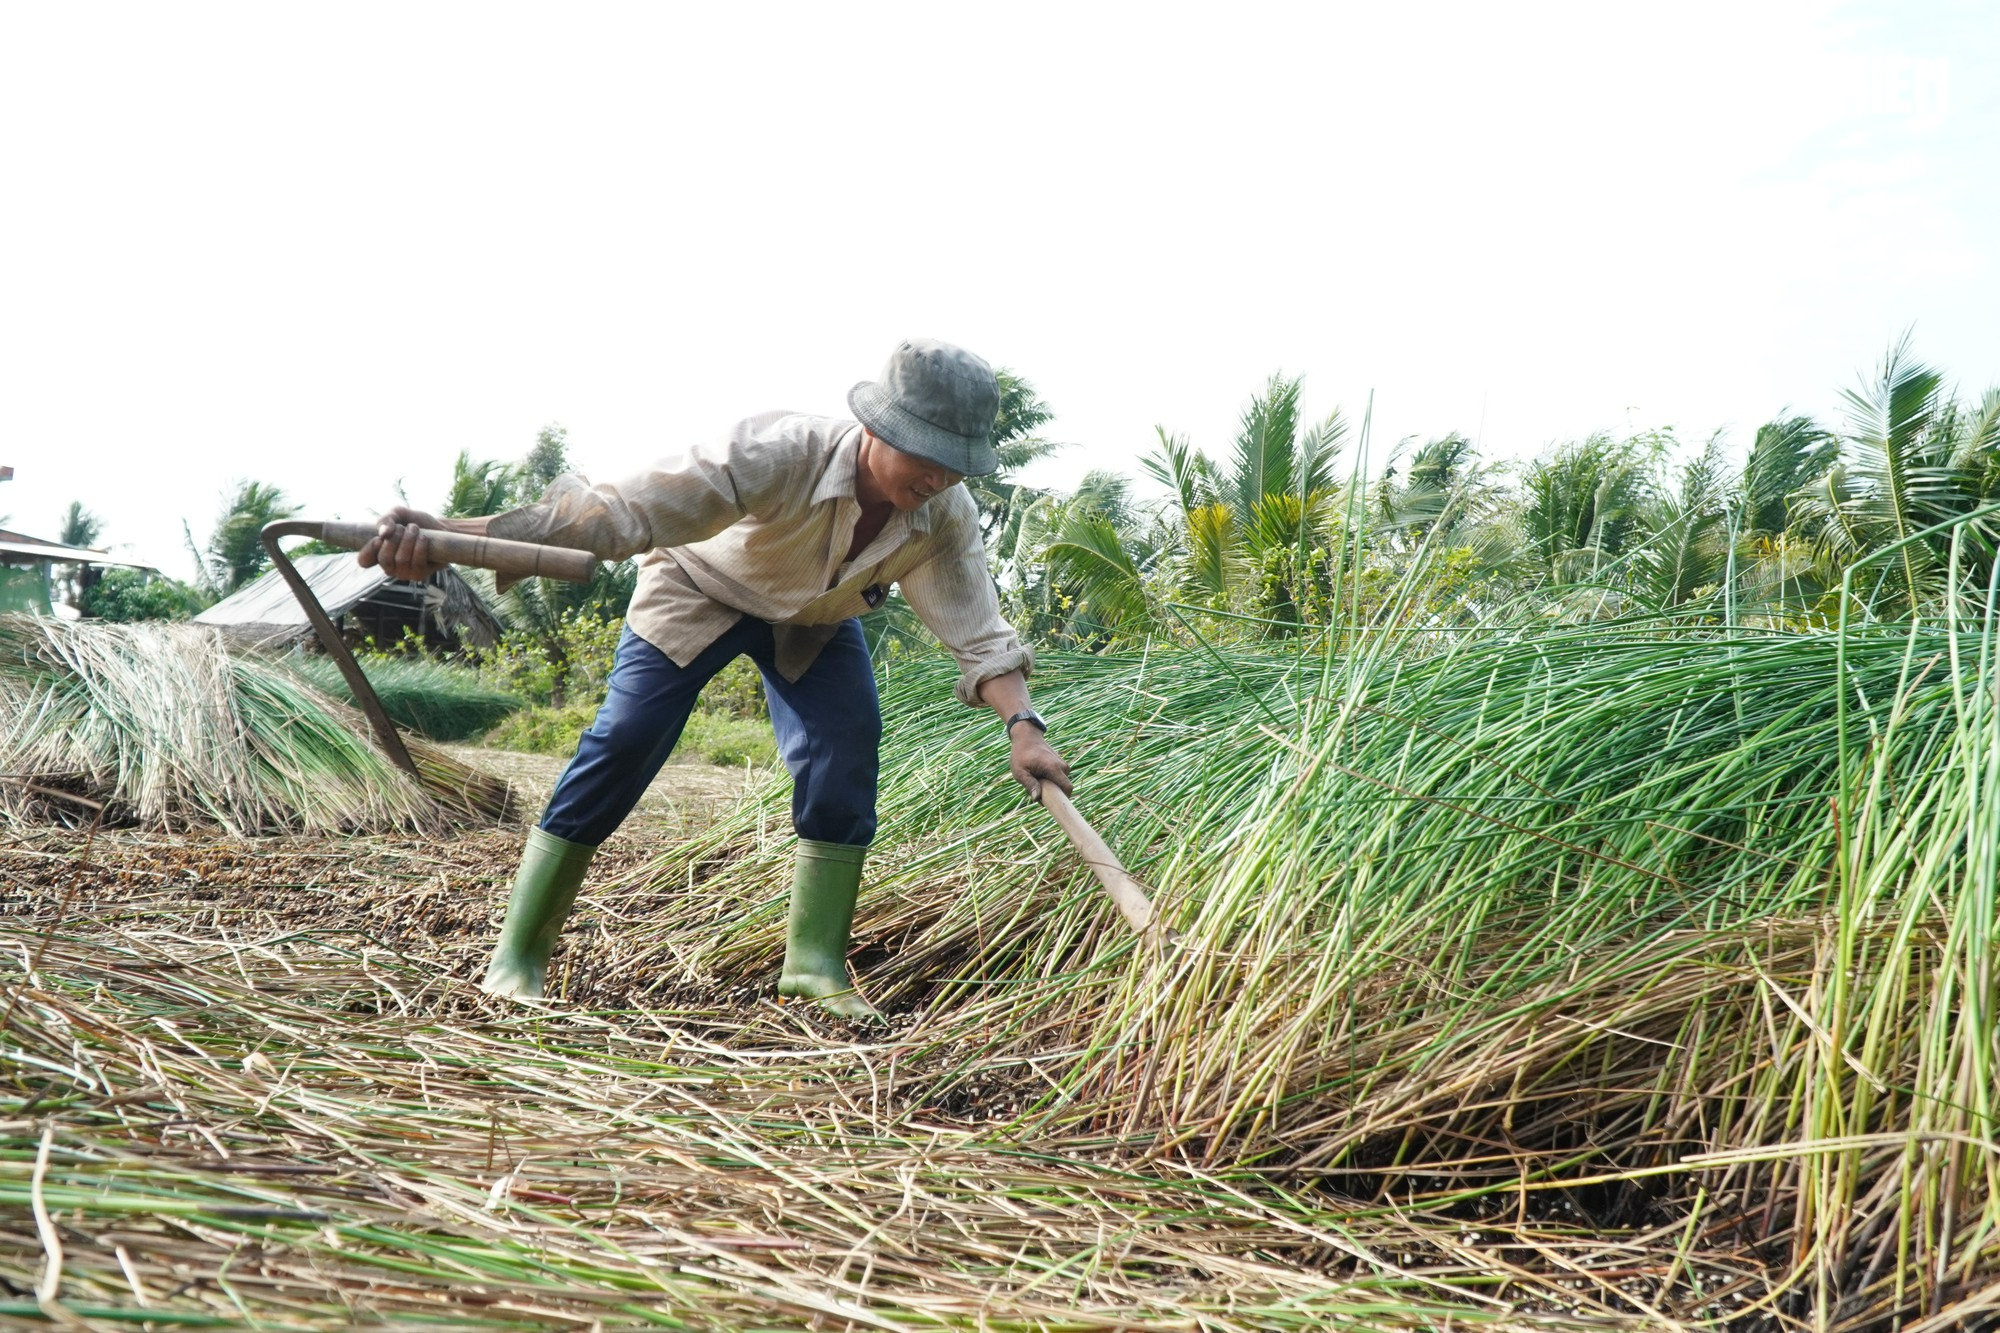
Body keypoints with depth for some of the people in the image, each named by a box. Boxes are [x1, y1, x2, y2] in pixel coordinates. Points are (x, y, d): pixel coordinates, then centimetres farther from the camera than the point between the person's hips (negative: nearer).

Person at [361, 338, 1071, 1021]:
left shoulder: (946, 516, -27)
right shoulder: (780, 451, -43)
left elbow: (979, 633, -22)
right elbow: (627, 508, -50)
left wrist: (1022, 724, -41)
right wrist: (453, 534, -60)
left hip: (817, 621, 4)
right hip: (700, 589, -3)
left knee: (845, 759, -14)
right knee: (620, 747, -11)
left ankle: (815, 961, 0)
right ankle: (518, 953, 3)